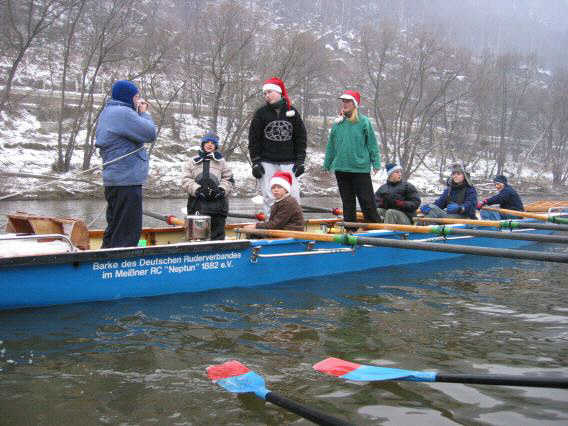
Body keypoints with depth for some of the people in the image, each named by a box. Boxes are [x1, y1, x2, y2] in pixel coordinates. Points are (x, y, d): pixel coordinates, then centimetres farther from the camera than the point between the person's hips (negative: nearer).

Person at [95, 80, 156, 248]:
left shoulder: (108, 113, 19)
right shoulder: (122, 113, -15)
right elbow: (150, 133, -16)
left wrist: (140, 113, 9)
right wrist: (144, 113, -1)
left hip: (113, 181, 11)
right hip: (127, 181, -11)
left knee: (114, 228, 18)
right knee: (127, 234, -8)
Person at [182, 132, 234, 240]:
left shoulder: (221, 161, 18)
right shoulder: (193, 161, 16)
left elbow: (229, 179, 13)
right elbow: (186, 180, 7)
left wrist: (222, 190, -7)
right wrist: (198, 190, -9)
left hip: (217, 202, 1)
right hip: (197, 203, 0)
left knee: (218, 233, 0)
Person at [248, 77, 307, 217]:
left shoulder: (292, 112, 6)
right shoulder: (261, 113, 3)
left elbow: (301, 137, 8)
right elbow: (253, 139, 3)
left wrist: (300, 161, 2)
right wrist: (256, 162, -4)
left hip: (288, 162, 1)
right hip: (267, 162, -1)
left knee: (293, 195, -3)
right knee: (269, 197, -1)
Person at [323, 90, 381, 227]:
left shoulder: (364, 122, -3)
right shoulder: (338, 123, 7)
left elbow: (372, 144, -1)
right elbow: (331, 146, 13)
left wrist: (376, 163, -7)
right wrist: (327, 165, 13)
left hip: (360, 168, -4)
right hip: (341, 169, 4)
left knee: (367, 200, -2)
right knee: (347, 201, 12)